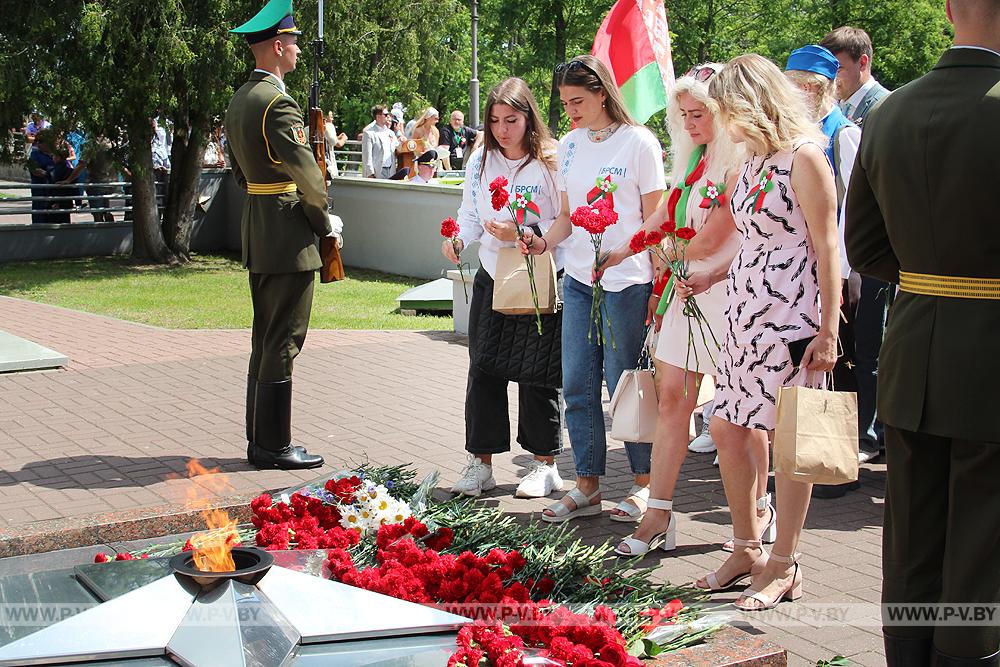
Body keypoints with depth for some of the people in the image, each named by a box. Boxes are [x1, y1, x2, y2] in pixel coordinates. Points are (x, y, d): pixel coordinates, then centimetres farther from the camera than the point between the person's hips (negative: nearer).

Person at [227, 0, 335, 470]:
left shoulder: (239, 100, 13)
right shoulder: (277, 102, -17)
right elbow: (308, 174, -18)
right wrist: (324, 221, -4)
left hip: (257, 235, 10)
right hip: (288, 236, -10)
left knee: (265, 340, 15)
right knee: (282, 343, -3)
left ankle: (259, 439, 22)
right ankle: (273, 446, 3)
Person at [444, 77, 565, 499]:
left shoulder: (550, 163, -11)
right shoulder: (480, 161, 5)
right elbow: (470, 215, 10)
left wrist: (522, 234, -24)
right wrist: (458, 238, -10)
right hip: (491, 278, 5)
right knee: (483, 370, 6)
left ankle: (544, 464, 16)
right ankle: (481, 463, 16)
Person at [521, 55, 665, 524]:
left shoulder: (638, 142, -6)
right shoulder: (569, 146, 11)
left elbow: (654, 220, -7)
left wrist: (620, 253, -22)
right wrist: (544, 242, -3)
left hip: (625, 281, -6)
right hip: (578, 280, 6)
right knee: (577, 385, 6)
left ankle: (645, 483, 16)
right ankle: (587, 487, 17)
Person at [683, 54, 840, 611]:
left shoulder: (804, 156, -11)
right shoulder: (756, 160, 14)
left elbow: (827, 249, -14)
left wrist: (828, 331, -16)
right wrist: (711, 277, 20)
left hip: (792, 316, -9)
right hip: (748, 314, 9)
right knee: (728, 430, 11)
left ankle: (785, 566, 13)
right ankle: (748, 549, 26)